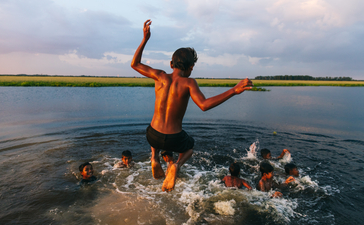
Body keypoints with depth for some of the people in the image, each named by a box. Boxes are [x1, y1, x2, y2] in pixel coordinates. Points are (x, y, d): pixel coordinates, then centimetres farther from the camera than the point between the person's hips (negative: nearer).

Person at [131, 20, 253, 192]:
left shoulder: (160, 76, -7)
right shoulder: (188, 83, -16)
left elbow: (134, 64, 5)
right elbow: (204, 105, -32)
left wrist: (145, 39, 7)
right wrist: (234, 90, -30)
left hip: (153, 136, 3)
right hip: (174, 140, -3)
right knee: (190, 146, 34)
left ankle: (155, 158, 17)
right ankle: (177, 165, 1)